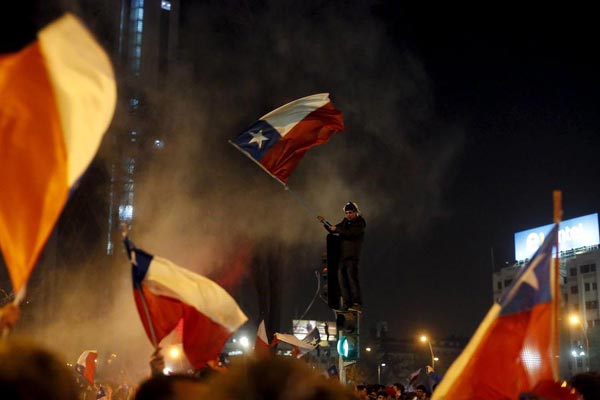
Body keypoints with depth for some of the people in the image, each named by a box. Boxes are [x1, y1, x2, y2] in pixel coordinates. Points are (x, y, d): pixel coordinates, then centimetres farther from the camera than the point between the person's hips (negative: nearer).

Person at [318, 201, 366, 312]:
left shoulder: (360, 222, -4)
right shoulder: (345, 221, 17)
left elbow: (350, 233, -20)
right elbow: (332, 229, 24)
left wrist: (336, 229, -16)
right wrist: (324, 222, 10)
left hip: (352, 256, -7)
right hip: (342, 255, 7)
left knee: (352, 279, -15)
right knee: (342, 279, 4)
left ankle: (357, 304, -17)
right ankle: (347, 304, 8)